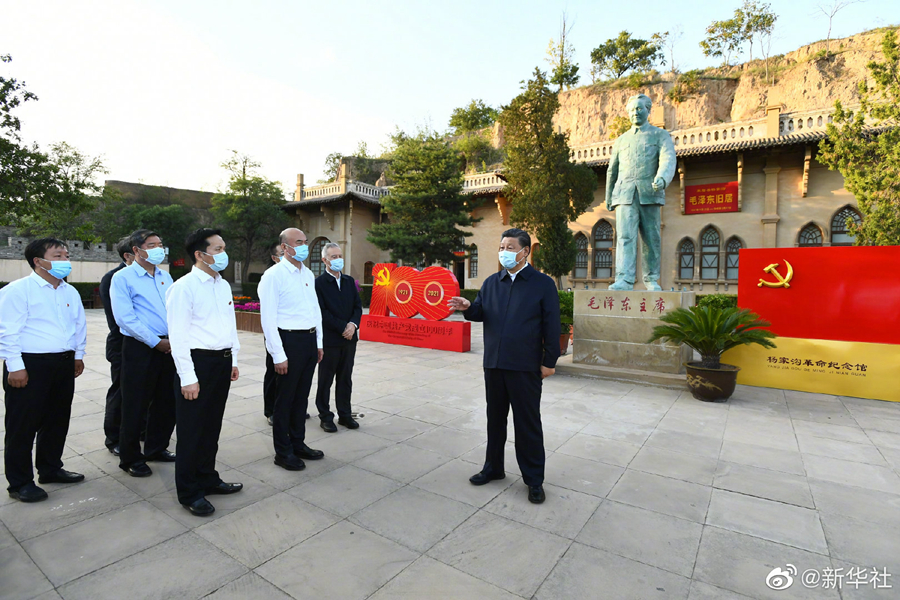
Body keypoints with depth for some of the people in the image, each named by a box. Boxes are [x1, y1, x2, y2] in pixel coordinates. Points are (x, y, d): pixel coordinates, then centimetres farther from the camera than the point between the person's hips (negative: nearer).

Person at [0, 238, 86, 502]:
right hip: (30, 366, -6)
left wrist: (78, 355, 16)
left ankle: (50, 469, 31)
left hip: (64, 365, 7)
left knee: (57, 420, 15)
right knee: (22, 425, 4)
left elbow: (79, 325, 19)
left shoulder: (71, 292, 12)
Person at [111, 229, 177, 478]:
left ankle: (157, 448, 30)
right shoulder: (123, 278, -5)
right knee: (135, 405, 4)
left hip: (168, 347, 6)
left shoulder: (165, 276, 13)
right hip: (140, 348, -6)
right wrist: (156, 342, -14)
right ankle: (130, 458, 20)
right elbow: (125, 318, -13)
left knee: (166, 401, 13)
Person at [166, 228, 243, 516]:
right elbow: (178, 335, -15)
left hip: (223, 361, 7)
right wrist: (188, 377, -16)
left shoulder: (224, 285, 12)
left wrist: (233, 360, 15)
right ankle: (189, 492, 22)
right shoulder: (184, 287, -12)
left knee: (212, 426, 18)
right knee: (191, 430, 6)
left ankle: (207, 478, 35)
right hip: (198, 362, -7)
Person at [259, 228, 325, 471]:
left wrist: (318, 342, 15)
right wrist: (278, 355, -16)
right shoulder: (273, 275, -11)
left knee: (302, 396, 17)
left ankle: (298, 443, 32)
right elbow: (268, 319, -14)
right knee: (285, 398, 6)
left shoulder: (308, 274, 12)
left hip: (309, 340, 7)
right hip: (290, 340, -7)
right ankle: (283, 452, 22)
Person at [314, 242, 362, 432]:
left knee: (345, 379, 14)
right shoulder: (318, 283, -8)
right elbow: (322, 312, -14)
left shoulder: (349, 281, 11)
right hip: (329, 340, -5)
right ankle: (325, 417, 21)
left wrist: (353, 324, -10)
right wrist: (342, 327, -16)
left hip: (349, 338, 5)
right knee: (325, 380, 8)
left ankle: (345, 414, 26)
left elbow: (358, 305, 8)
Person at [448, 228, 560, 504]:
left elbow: (551, 325, -6)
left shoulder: (543, 284, -4)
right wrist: (468, 307, -14)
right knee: (495, 418, 17)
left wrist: (549, 362, -9)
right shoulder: (491, 282, 10)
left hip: (525, 367, -5)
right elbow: (481, 313, 8)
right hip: (494, 363, 5)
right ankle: (493, 467, 34)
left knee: (528, 424, 6)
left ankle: (534, 479, 22)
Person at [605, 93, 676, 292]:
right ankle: (624, 280, -24)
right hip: (625, 194, 1)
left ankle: (651, 279, 16)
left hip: (650, 193, -1)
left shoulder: (661, 135, 12)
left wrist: (662, 179, -28)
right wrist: (608, 197, 29)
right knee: (625, 236, -15)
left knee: (651, 238, 2)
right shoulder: (621, 140, 21)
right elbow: (612, 171, 28)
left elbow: (668, 160, -6)